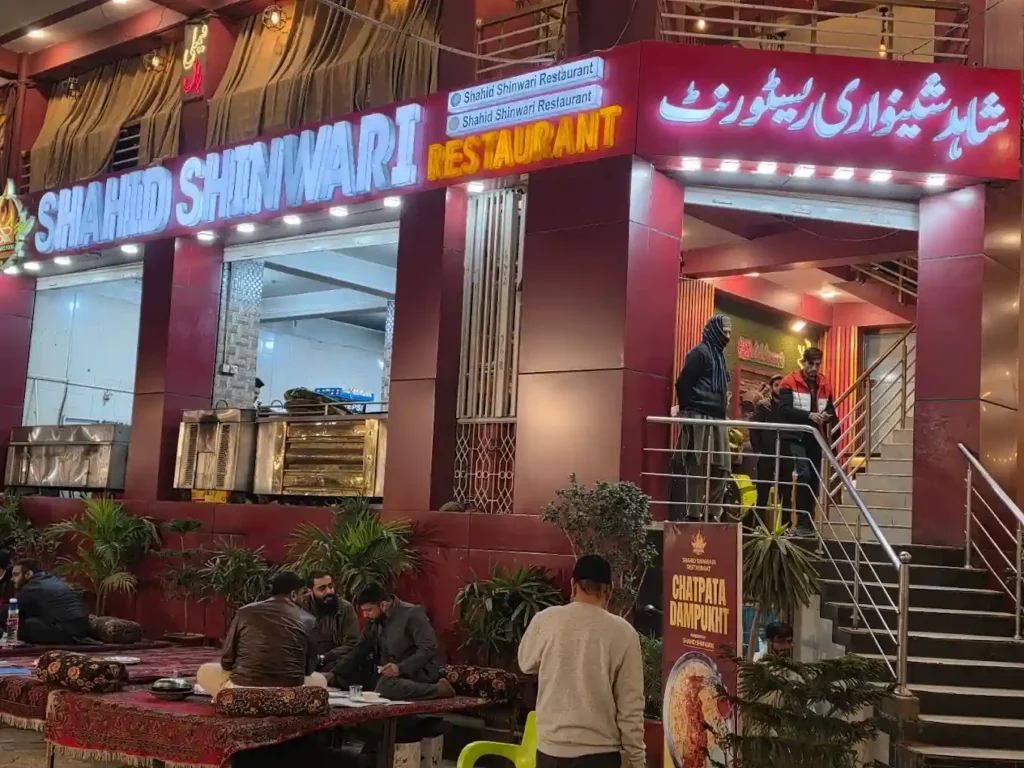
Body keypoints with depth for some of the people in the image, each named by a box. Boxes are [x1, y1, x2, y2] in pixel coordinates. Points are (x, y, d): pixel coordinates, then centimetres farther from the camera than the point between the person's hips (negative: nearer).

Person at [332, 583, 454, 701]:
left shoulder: (412, 613, -15)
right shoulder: (373, 620, 7)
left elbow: (429, 648, -21)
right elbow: (360, 650, 15)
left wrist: (400, 668, -32)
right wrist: (334, 675, 1)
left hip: (416, 671, -8)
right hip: (387, 673, 8)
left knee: (385, 686, -38)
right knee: (343, 673, -6)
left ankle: (437, 689, -22)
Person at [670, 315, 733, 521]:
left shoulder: (718, 355, 21)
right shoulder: (699, 353, -7)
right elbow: (682, 383, -13)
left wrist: (723, 406, 14)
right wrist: (688, 410, -9)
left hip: (717, 419, 9)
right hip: (700, 418, -9)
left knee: (721, 468, 8)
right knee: (697, 468, -9)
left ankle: (711, 513, 14)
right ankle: (693, 515, -7)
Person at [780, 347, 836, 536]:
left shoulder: (825, 385, 9)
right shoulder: (789, 382, -7)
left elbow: (831, 409, 15)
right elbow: (785, 409, -17)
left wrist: (827, 415, -9)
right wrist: (809, 415, -28)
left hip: (815, 438, 6)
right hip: (796, 437, -5)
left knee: (815, 479, 8)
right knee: (804, 475, -17)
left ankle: (809, 520, 18)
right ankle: (802, 522, -12)